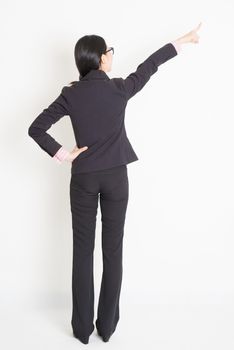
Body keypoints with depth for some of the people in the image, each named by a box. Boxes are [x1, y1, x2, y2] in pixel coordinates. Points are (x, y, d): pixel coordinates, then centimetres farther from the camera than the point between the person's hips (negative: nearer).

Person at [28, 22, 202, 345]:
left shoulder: (71, 93, -5)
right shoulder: (120, 88, -7)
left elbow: (36, 128, -9)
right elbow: (150, 65, 8)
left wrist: (62, 154, -3)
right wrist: (182, 41, 23)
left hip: (83, 178, 1)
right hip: (116, 177, -1)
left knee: (83, 251, 9)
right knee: (113, 250, 8)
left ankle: (82, 328, 18)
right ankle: (107, 326, 19)